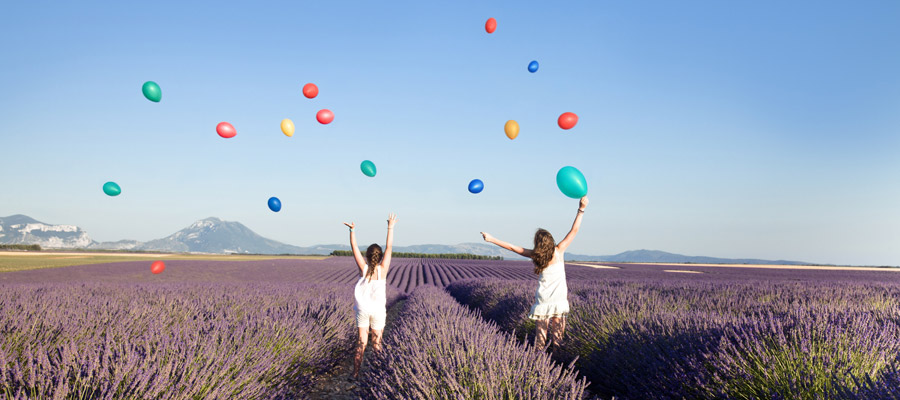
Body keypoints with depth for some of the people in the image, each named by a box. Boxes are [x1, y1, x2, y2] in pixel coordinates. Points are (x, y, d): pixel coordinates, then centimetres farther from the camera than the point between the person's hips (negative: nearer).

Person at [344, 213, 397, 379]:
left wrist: (352, 230, -11)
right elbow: (389, 247, -13)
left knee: (361, 342, 7)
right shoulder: (382, 269, -13)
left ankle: (356, 373, 5)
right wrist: (390, 228, -12)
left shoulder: (363, 268, -11)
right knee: (377, 343, 10)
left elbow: (354, 247, -10)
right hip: (378, 310, -1)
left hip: (363, 309, 1)